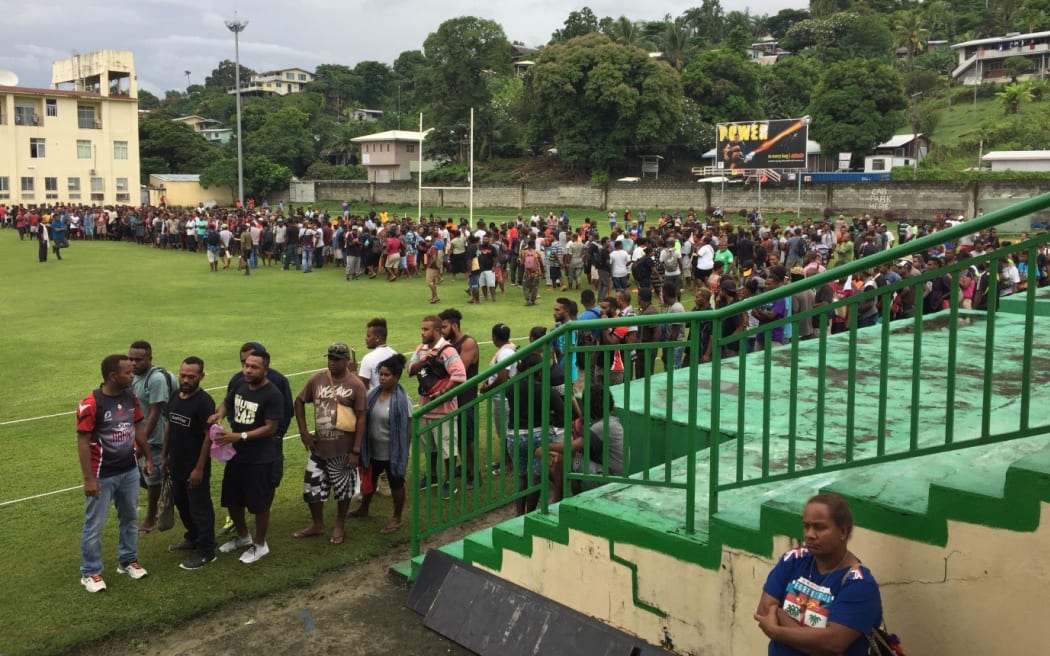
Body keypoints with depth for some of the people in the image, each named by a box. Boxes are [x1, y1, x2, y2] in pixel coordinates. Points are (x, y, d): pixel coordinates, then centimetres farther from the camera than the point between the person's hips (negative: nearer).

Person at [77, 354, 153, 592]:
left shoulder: (131, 397, -2)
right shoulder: (91, 404, -21)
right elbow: (83, 442, -17)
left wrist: (148, 457, 12)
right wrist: (88, 479, -17)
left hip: (130, 471, 6)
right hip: (103, 475, -6)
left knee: (130, 517, 17)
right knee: (94, 525, 6)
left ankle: (127, 560, 34)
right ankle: (90, 573, 20)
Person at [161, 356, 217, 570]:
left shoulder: (204, 402, -20)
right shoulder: (175, 396, 3)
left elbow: (209, 436, -19)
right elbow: (169, 426, 14)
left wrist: (199, 468, -19)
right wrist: (164, 455, 14)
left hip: (195, 466, -8)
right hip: (177, 464, 8)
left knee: (200, 508, 1)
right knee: (181, 503, 22)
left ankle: (206, 552, 12)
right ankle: (193, 538, 41)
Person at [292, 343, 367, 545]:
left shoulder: (356, 385, -12)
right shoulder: (317, 380, -1)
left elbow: (361, 418, -11)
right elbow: (299, 402, 11)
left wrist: (356, 450, -13)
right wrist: (304, 432, 3)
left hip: (343, 449, -4)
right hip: (319, 446, 4)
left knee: (343, 489, 11)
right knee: (312, 487, 12)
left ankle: (340, 526, 30)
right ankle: (317, 524, 33)